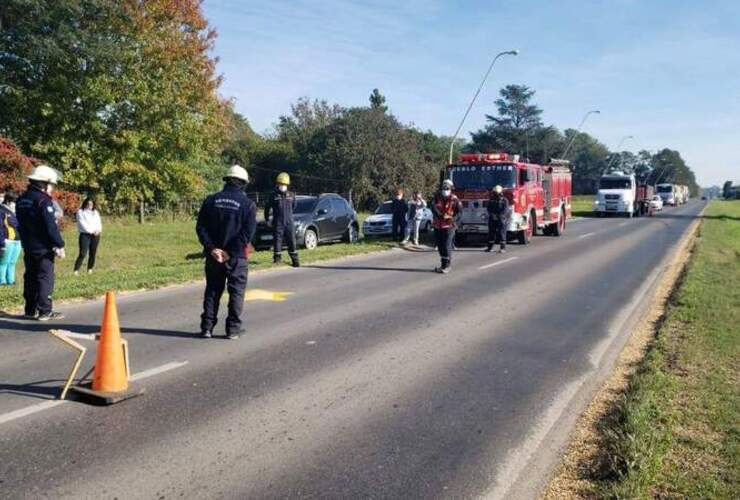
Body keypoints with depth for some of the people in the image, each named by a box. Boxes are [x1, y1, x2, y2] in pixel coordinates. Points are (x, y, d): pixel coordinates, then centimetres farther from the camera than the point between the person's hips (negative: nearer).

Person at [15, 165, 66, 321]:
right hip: (43, 248, -8)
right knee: (45, 278, -3)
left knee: (30, 278, 13)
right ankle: (44, 311, -2)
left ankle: (30, 309, 18)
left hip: (28, 247, 8)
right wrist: (59, 245, -14)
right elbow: (51, 227, -20)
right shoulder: (43, 201, -17)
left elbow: (21, 224, 17)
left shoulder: (21, 200, 11)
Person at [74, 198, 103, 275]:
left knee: (93, 253, 7)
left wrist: (98, 230, -10)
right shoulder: (80, 212, 0)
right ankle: (76, 270, -12)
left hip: (95, 235, 5)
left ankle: (90, 269, 18)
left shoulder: (96, 212, 15)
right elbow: (82, 224, -8)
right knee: (83, 253, -13)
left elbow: (99, 222, 10)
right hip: (85, 234, -5)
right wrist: (91, 231, -14)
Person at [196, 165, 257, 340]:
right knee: (236, 292, 7)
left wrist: (211, 248, -6)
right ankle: (233, 329, 9)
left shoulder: (211, 200, 4)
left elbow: (200, 227, -2)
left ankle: (207, 327, 13)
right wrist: (231, 252, -13)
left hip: (214, 255, 3)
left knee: (212, 290, 13)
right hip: (237, 256, -3)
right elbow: (248, 232, -15)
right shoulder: (248, 204, -6)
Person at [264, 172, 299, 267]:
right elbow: (267, 207, 9)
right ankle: (277, 258, 10)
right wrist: (267, 219, 14)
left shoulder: (291, 195, 7)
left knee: (292, 241, 4)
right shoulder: (274, 195, -1)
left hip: (289, 222, 2)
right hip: (277, 223, -2)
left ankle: (295, 259, 11)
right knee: (277, 240, 0)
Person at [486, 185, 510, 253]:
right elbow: (489, 209, 5)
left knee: (502, 233, -7)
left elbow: (505, 210, -10)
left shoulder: (504, 200, -1)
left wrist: (499, 216, -18)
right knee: (491, 233, 5)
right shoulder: (491, 200, 11)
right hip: (492, 220, 4)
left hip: (502, 220, -4)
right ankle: (490, 247, 13)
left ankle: (503, 248, -6)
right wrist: (492, 215, -11)